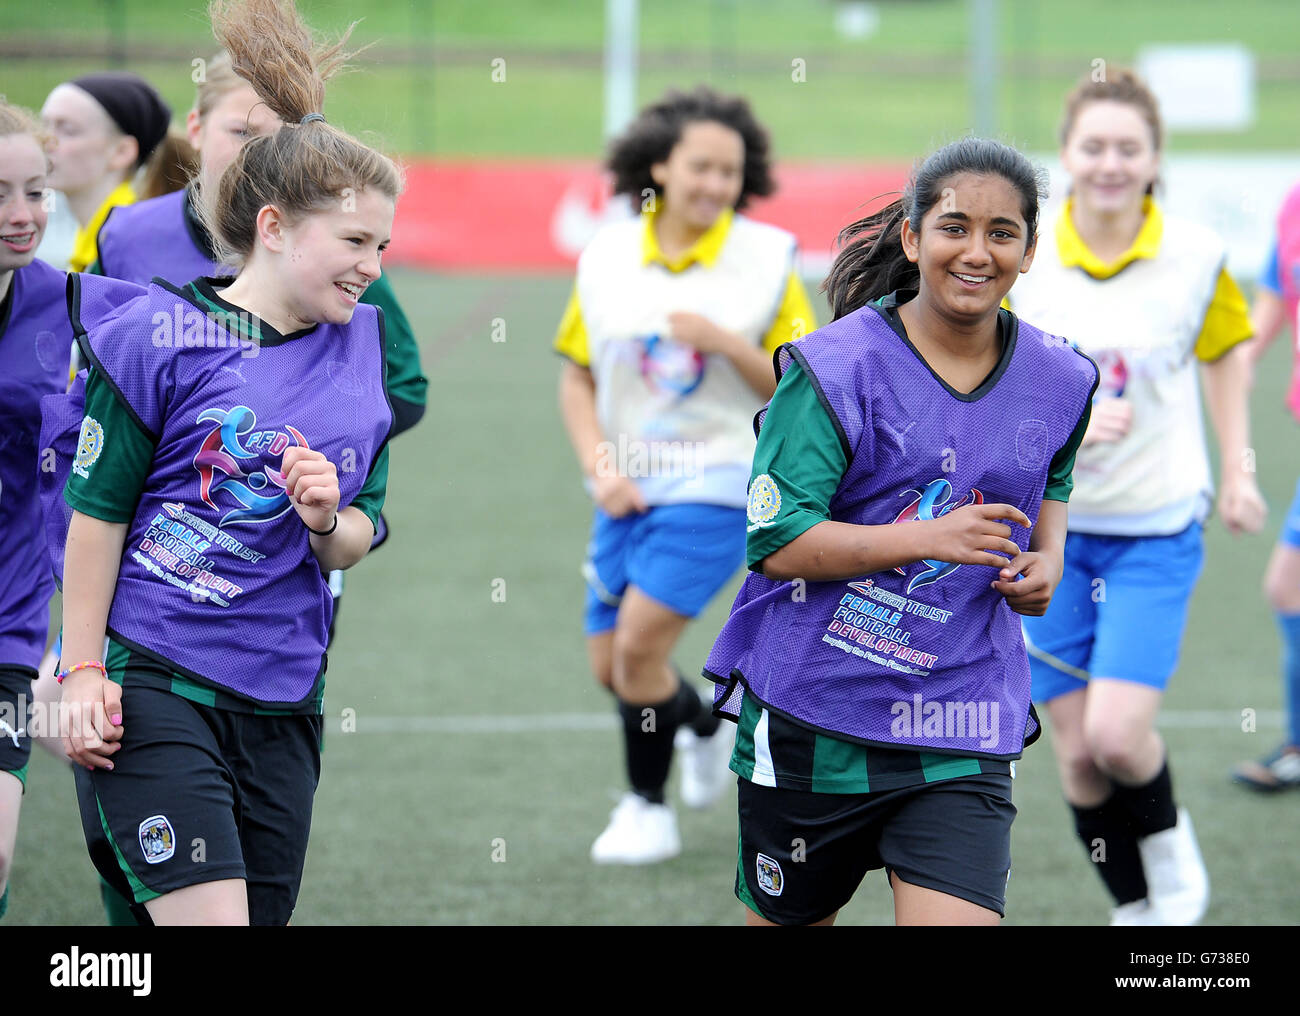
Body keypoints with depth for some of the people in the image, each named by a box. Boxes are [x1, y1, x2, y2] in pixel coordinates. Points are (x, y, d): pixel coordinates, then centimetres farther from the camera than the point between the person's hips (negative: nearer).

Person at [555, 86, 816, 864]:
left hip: (718, 485, -4)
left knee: (639, 642, -16)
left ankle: (649, 808, 4)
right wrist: (601, 466, -5)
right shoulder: (608, 257, 2)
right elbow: (577, 377, 10)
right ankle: (705, 724, 39)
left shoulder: (768, 259, -6)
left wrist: (728, 343, -21)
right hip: (629, 489, 4)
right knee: (609, 666, 7)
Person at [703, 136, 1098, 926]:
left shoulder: (1059, 381, 3)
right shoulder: (838, 368, -11)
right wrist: (931, 539, -24)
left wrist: (1046, 559, 4)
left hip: (962, 732, 2)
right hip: (813, 712, -2)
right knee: (785, 920, 14)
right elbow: (774, 541, -16)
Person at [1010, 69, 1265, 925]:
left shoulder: (1195, 256, -7)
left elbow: (1226, 351, 12)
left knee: (1117, 734, -15)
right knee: (1076, 750, 2)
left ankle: (1169, 843, 17)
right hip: (1052, 525, 1)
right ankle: (1135, 908, 21)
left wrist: (1238, 471, 10)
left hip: (1157, 531, -1)